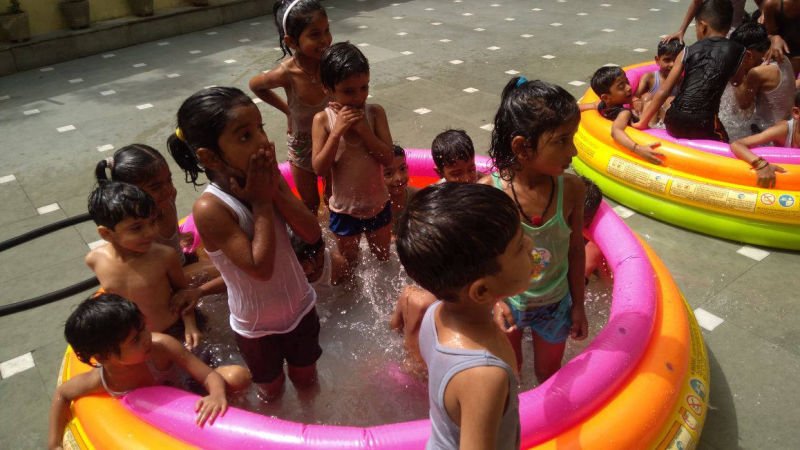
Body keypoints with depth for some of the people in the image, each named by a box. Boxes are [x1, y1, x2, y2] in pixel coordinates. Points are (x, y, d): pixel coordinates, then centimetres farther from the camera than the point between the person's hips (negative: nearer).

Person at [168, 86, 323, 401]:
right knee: (271, 391, 24)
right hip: (257, 326, -4)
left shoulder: (269, 179, -14)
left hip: (300, 306, 4)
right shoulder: (210, 208, -31)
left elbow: (312, 234, -16)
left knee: (307, 380, 28)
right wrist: (262, 203, -30)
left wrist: (276, 193, -27)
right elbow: (260, 267, -33)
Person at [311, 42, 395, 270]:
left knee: (383, 259, 25)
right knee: (349, 265, 21)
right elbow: (319, 168, -20)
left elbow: (388, 158, -16)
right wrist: (337, 131, -29)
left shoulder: (375, 112, -11)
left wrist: (364, 129, -28)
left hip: (378, 204, 2)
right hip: (344, 208, -2)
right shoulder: (323, 120, -15)